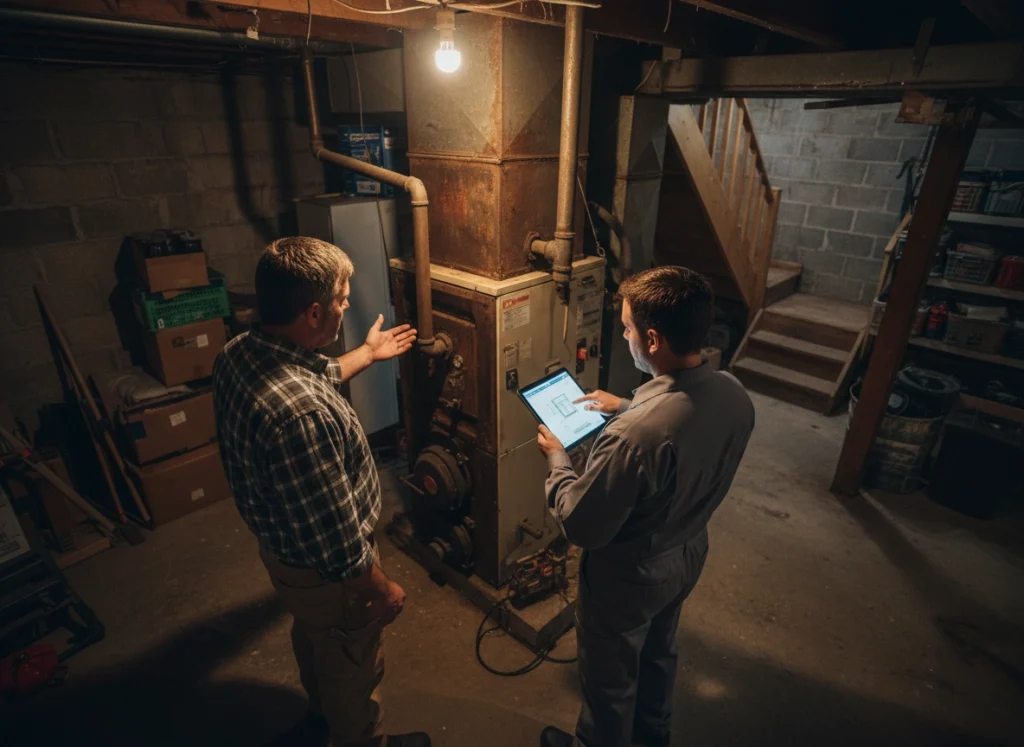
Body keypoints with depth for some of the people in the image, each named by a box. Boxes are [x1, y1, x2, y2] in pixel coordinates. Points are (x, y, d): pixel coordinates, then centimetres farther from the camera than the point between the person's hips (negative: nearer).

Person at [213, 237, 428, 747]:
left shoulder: (239, 352, -11)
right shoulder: (298, 415, -42)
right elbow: (333, 537, -32)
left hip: (282, 543, 9)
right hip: (322, 569, -9)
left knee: (313, 637, 34)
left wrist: (368, 354, 21)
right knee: (352, 666, 21)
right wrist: (380, 588, -15)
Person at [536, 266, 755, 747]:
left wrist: (556, 459, -14)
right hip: (687, 556, 8)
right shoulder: (734, 396, -16)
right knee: (658, 649, 34)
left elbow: (581, 527, -28)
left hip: (628, 577, -7)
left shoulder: (632, 437, -41)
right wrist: (625, 408, 6)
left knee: (608, 675, 23)